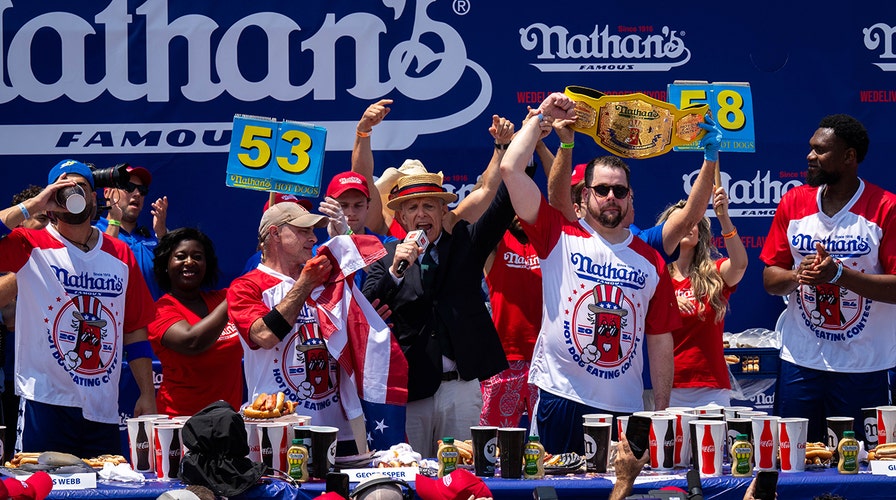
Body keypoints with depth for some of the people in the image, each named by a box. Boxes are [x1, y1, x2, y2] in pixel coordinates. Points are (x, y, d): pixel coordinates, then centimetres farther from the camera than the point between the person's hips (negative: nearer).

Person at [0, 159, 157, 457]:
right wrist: (33, 205, -14)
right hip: (45, 406, -4)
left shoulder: (120, 254, 12)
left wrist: (148, 395, 8)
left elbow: (135, 331, 14)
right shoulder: (32, 246, 1)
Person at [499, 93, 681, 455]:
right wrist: (542, 118, 3)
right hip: (561, 400, -2)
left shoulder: (650, 261, 10)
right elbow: (511, 169, -5)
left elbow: (660, 339, 12)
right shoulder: (560, 237, 3)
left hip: (626, 410, 2)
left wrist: (662, 410, 8)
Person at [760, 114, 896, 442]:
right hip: (800, 362, 3)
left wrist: (839, 274, -22)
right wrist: (799, 275, -12)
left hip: (863, 367, -3)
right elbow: (770, 279, 10)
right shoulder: (793, 203, 7)